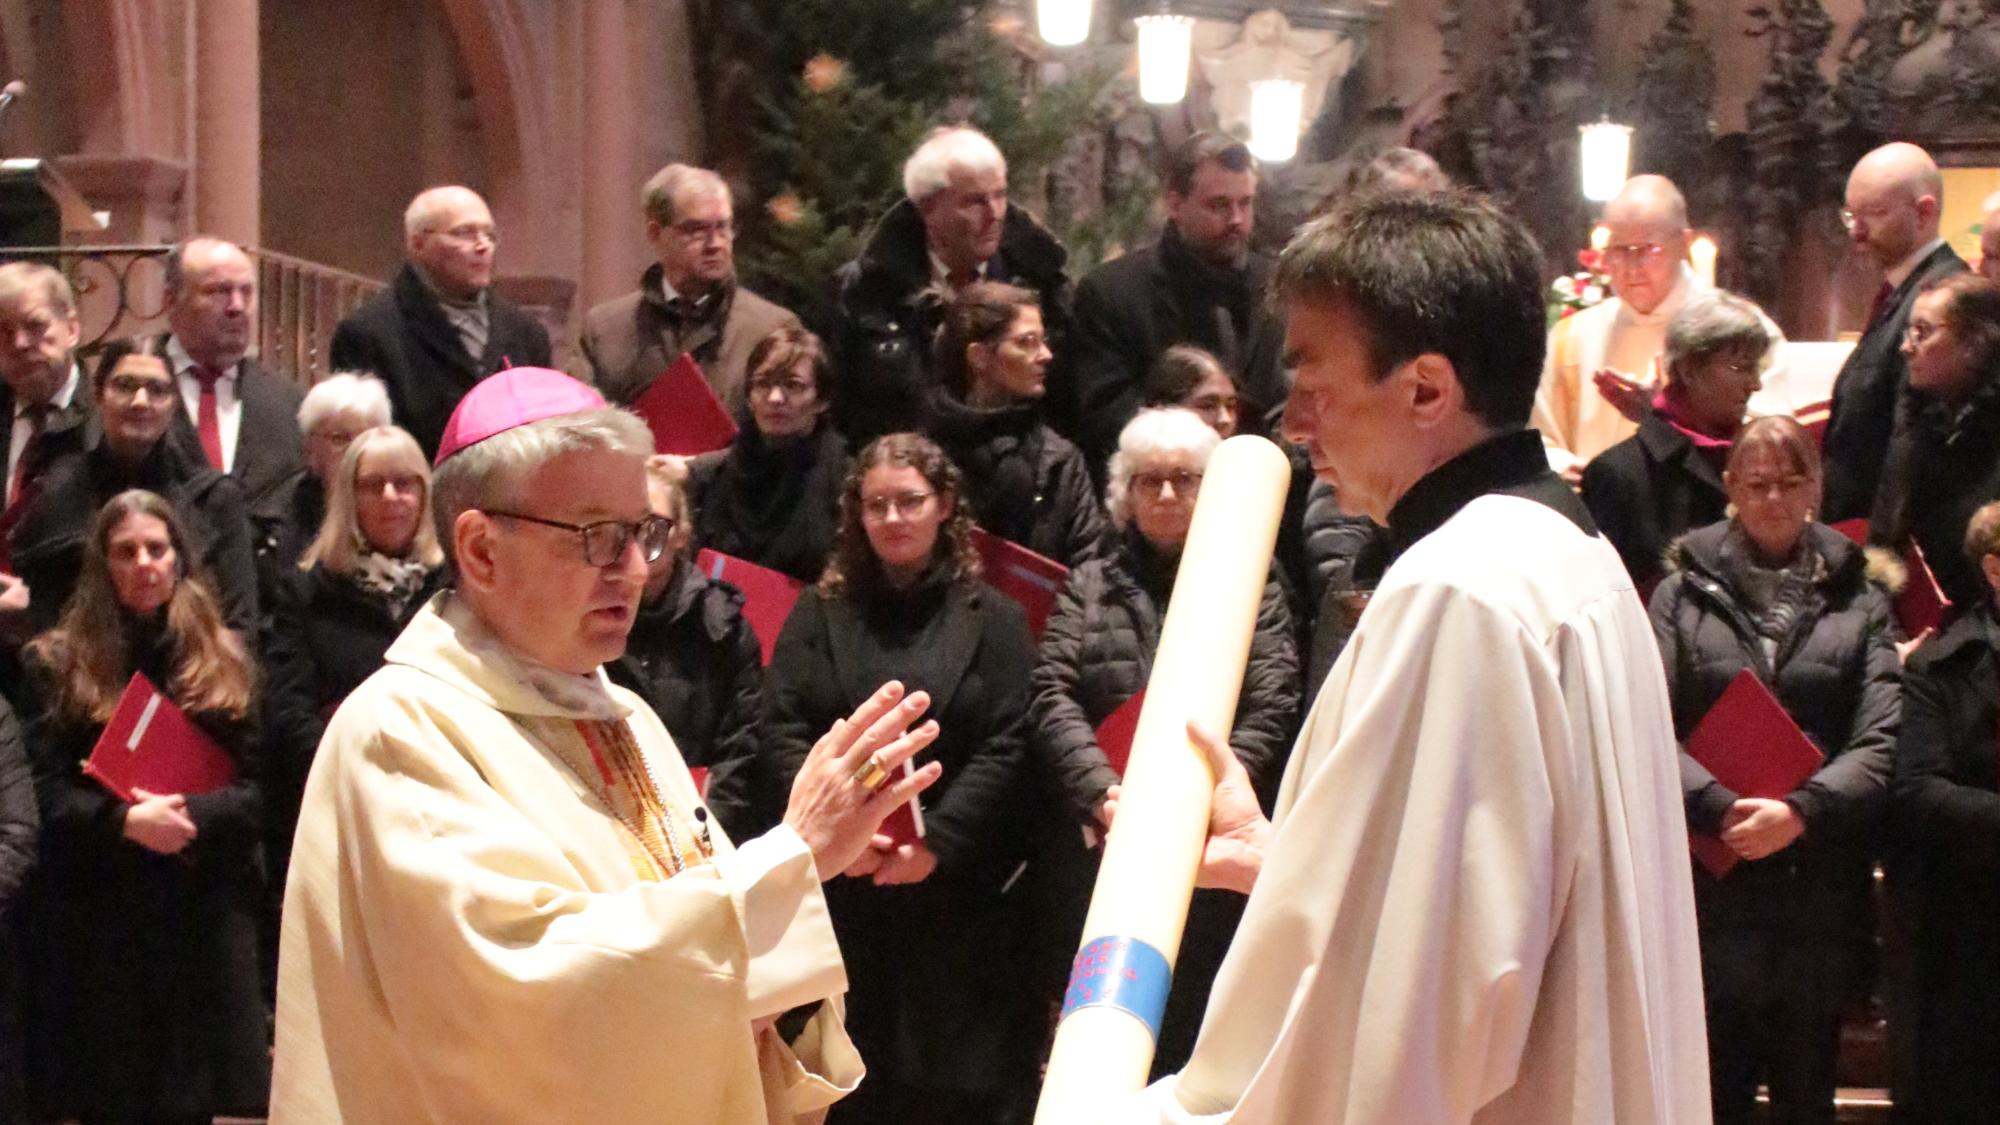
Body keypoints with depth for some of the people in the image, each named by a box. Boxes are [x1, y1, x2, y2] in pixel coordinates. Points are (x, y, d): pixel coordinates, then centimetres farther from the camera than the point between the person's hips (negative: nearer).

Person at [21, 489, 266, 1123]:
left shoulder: (224, 659, 11)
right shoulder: (57, 662, 7)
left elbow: (259, 785, 3)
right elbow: (48, 793, -2)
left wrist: (189, 815, -15)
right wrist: (126, 821, -20)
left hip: (204, 913, 1)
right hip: (98, 919, -1)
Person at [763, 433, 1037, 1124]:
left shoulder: (992, 616, 6)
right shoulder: (820, 611, 10)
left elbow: (1007, 746, -3)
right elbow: (782, 730, 2)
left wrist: (936, 841, -14)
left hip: (954, 888, -1)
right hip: (838, 884, 1)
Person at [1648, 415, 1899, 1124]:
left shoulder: (1859, 599, 8)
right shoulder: (1684, 592, 5)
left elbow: (1884, 741, -3)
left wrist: (1802, 811, -17)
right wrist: (1722, 808, -20)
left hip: (1822, 882, 1)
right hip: (1710, 885, -1)